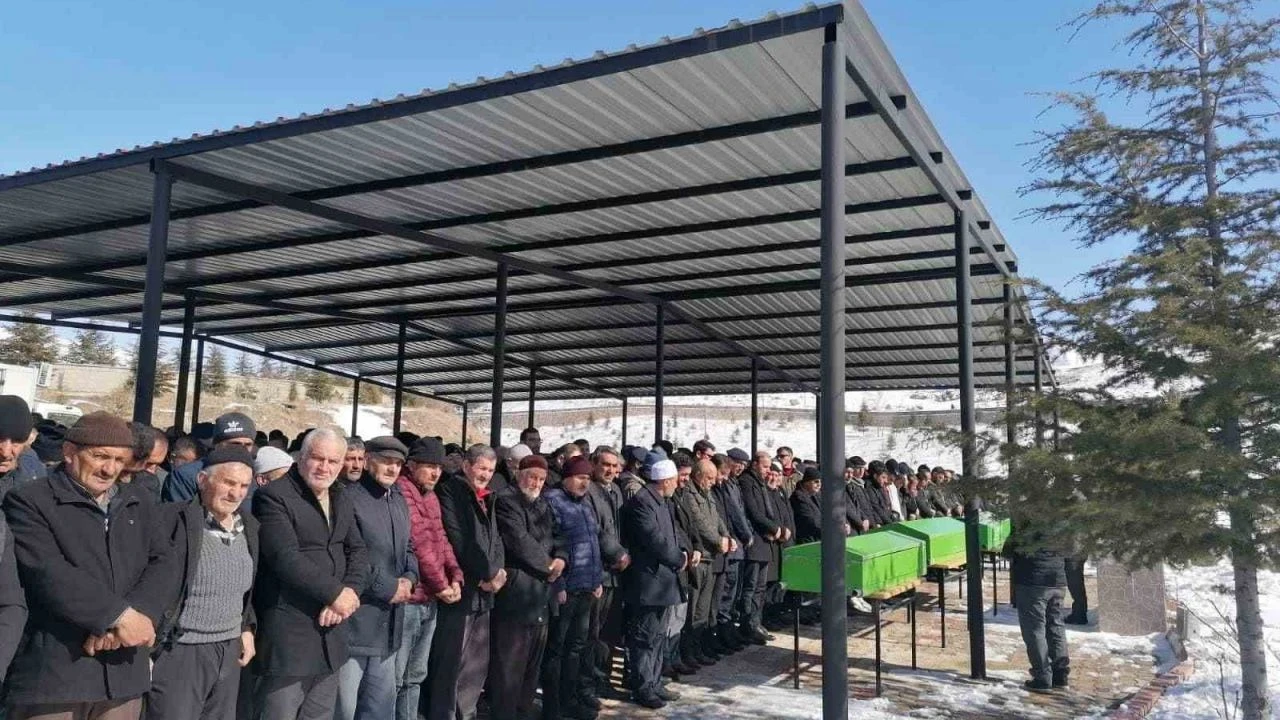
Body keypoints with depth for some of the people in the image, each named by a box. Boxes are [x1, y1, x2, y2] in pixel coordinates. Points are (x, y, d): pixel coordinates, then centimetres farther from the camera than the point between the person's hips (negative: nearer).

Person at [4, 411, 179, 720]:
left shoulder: (140, 504, 12)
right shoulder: (29, 501, -2)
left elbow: (164, 566, 1)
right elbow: (49, 574, -15)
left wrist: (125, 621, -15)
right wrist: (119, 615, -18)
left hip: (123, 672, 4)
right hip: (51, 671, -4)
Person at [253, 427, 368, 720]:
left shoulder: (342, 501, 13)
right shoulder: (273, 496, -10)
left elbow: (358, 552, 9)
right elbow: (286, 557, -20)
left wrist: (350, 592, -10)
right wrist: (335, 593, -17)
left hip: (331, 630, 7)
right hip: (289, 635, -7)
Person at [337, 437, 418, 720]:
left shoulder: (399, 501, 14)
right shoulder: (349, 498, -13)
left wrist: (409, 577, 2)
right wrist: (386, 588, -15)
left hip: (388, 622, 8)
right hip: (354, 620, -8)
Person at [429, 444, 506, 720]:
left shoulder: (487, 498, 17)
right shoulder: (450, 492, -6)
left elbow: (495, 538, 13)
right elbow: (459, 540, -15)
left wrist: (497, 571, -6)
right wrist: (490, 573, -12)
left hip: (483, 591, 8)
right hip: (460, 589, -8)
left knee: (477, 666, 14)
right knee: (451, 665, -5)